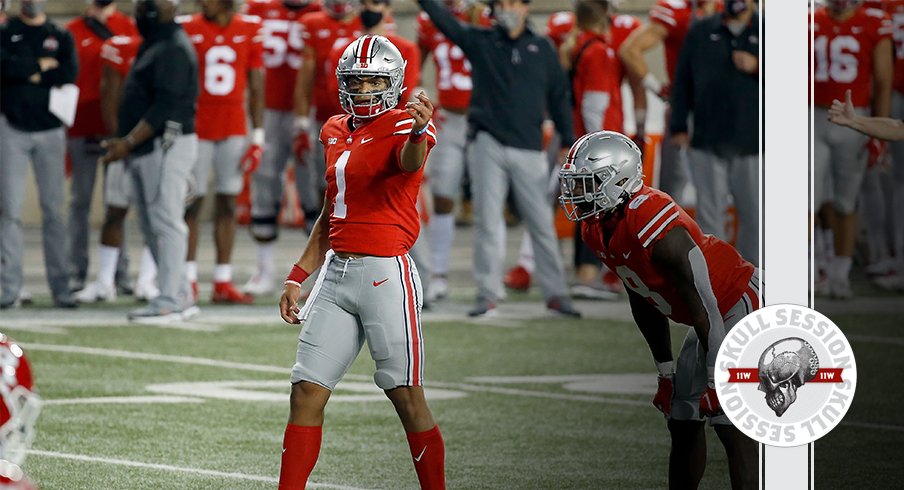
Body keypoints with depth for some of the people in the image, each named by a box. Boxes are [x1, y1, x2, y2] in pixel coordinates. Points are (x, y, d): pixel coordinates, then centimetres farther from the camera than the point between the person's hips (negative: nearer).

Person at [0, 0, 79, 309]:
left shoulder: (62, 38, 10)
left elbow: (69, 74, -8)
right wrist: (41, 66, -9)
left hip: (50, 132, 1)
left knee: (54, 210, 1)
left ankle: (60, 287, 3)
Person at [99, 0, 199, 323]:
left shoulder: (174, 49, -15)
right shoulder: (154, 44, 18)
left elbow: (165, 106, -20)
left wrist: (129, 142, -20)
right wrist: (128, 142, 19)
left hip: (168, 147, -11)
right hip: (147, 150, 11)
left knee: (165, 222, -10)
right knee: (152, 226, 11)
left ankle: (169, 301, -11)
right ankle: (181, 296, 15)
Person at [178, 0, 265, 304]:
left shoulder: (249, 30, 3)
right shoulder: (186, 28, -3)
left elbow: (256, 85, 8)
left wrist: (258, 134, 5)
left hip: (234, 130, 2)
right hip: (197, 128, -2)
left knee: (228, 204, 4)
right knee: (192, 202, -1)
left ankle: (223, 283, 8)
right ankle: (188, 279, 5)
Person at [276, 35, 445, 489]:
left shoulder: (402, 126, -8)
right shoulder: (337, 133, 15)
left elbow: (409, 162, -34)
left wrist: (416, 129, -56)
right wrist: (297, 276, 20)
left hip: (386, 275, -7)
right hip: (335, 273, 7)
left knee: (408, 400, -3)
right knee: (306, 394, 3)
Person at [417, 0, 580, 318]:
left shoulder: (542, 49, 8)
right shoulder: (479, 41, 6)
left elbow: (559, 96, 12)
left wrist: (567, 143, 9)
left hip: (528, 149, 0)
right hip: (487, 145, 0)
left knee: (541, 224, 3)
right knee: (487, 222, -2)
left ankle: (555, 294, 10)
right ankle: (488, 294, 3)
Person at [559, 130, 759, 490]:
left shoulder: (656, 227, -31)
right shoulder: (595, 229, -2)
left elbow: (705, 307, -26)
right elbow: (644, 302, 11)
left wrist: (715, 382, -21)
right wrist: (666, 373, 13)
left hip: (739, 307, -10)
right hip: (712, 317, 10)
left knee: (731, 427, -14)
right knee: (682, 423, 11)